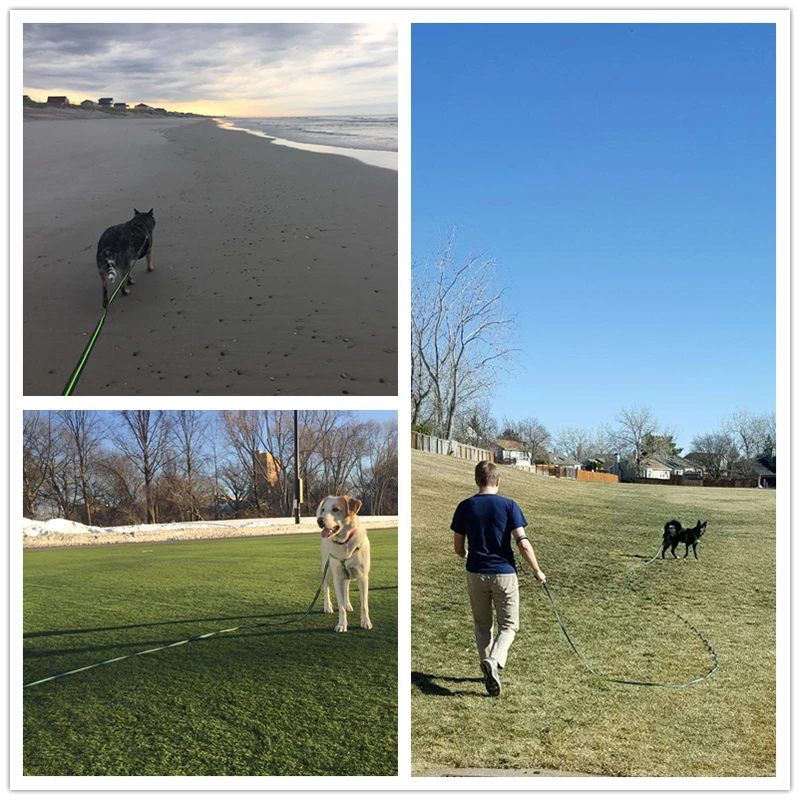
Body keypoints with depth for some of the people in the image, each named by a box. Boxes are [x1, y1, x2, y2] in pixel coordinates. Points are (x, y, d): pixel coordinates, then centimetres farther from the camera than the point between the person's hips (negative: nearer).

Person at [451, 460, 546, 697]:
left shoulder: (465, 507, -1)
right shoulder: (508, 505, -7)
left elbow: (458, 548, 4)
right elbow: (523, 544, -12)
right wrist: (537, 571, 1)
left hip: (475, 574, 2)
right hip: (504, 573, -2)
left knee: (482, 625, 18)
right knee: (509, 624, 8)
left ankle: (488, 665, 22)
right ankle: (494, 661, -16)